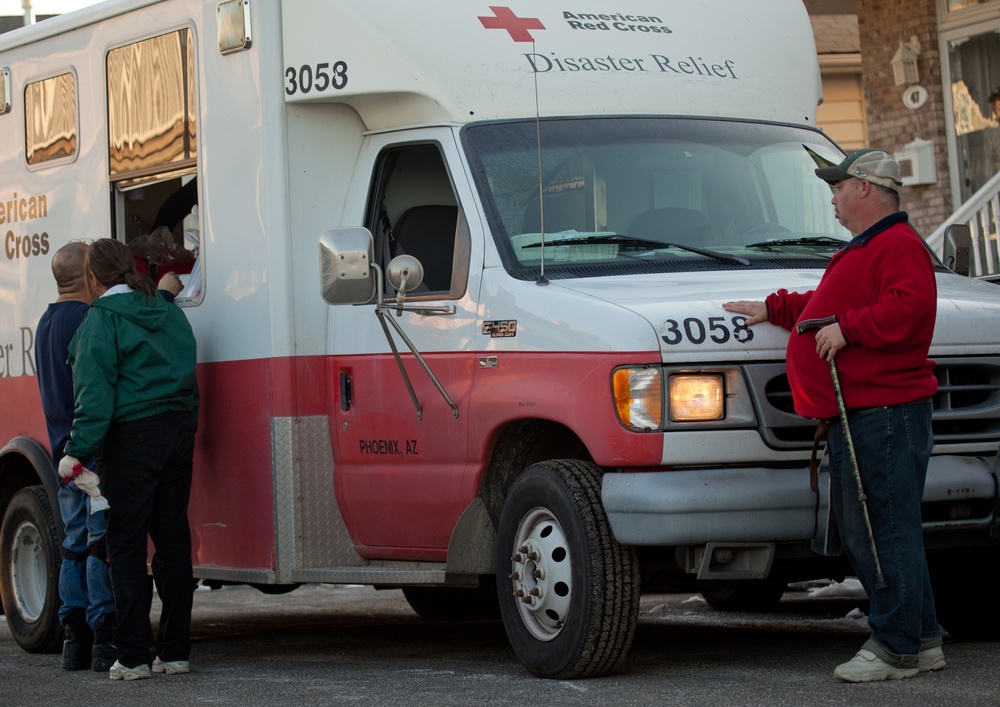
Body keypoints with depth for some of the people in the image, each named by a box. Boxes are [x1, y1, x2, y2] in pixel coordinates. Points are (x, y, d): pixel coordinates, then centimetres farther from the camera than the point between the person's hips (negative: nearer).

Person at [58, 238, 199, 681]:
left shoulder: (102, 319, -8)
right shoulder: (167, 312, 15)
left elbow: (96, 391, -15)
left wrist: (78, 450, -14)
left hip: (131, 437, -7)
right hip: (178, 429, 7)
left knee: (127, 544, -1)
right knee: (173, 540, 10)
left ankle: (133, 656, -2)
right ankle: (175, 652, 12)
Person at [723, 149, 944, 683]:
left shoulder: (899, 246, -9)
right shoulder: (860, 252, 27)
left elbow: (910, 306, -25)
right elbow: (825, 306, 39)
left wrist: (848, 328, -22)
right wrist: (774, 309, 39)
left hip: (885, 414, -11)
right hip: (855, 418, 11)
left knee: (886, 529, -9)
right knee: (861, 534, 12)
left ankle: (897, 647, -5)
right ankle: (922, 641, 17)